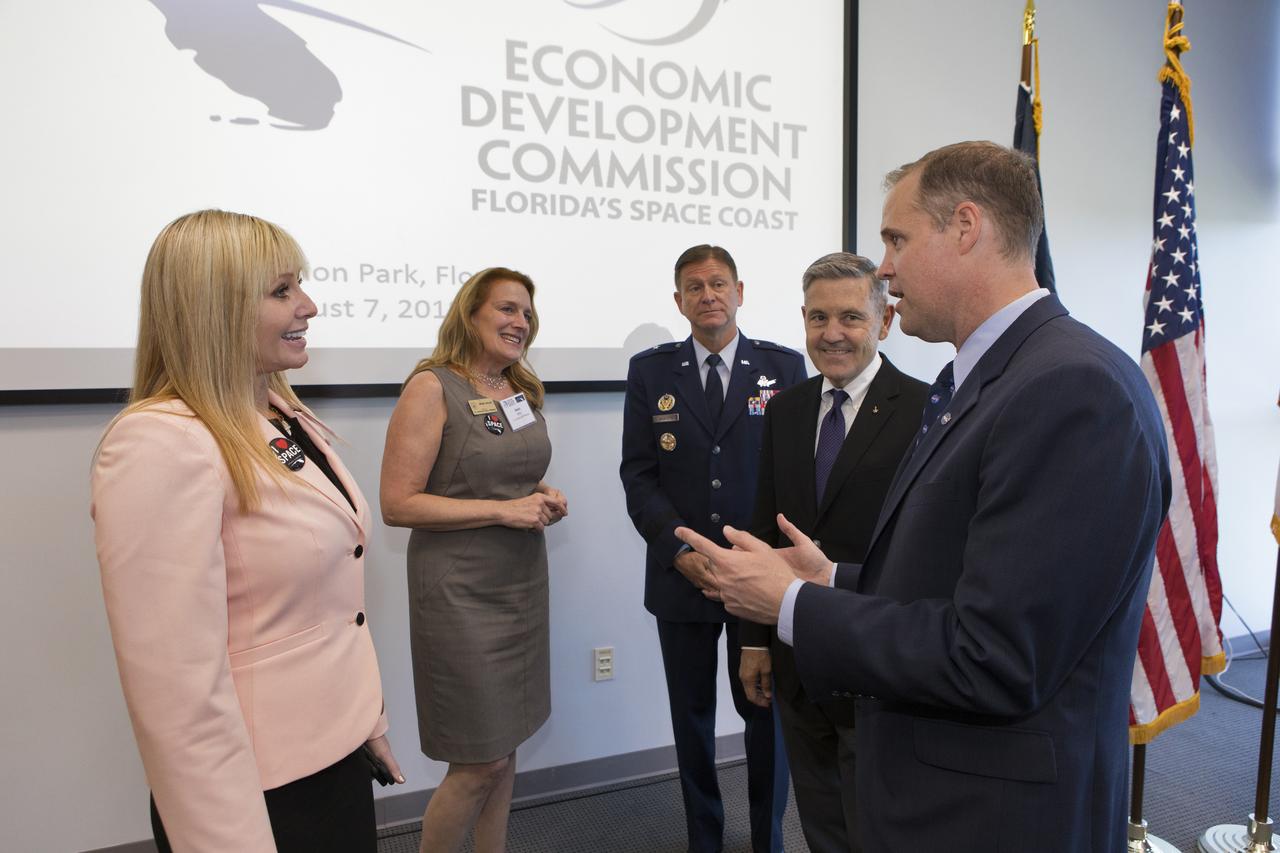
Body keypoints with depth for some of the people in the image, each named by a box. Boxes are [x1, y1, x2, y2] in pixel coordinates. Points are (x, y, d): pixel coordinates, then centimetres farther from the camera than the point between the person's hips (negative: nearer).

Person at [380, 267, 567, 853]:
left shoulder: (524, 392, 9)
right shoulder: (432, 387, -11)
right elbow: (397, 504, -16)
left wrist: (545, 498, -1)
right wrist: (503, 509, -19)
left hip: (523, 584, 7)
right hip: (460, 591, -6)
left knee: (504, 747, 16)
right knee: (481, 761, 1)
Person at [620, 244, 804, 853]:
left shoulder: (784, 366, 1)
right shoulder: (650, 371, 3)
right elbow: (638, 474, 0)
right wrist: (682, 551, -11)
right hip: (681, 574, 1)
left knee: (766, 710, 10)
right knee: (692, 712, 14)